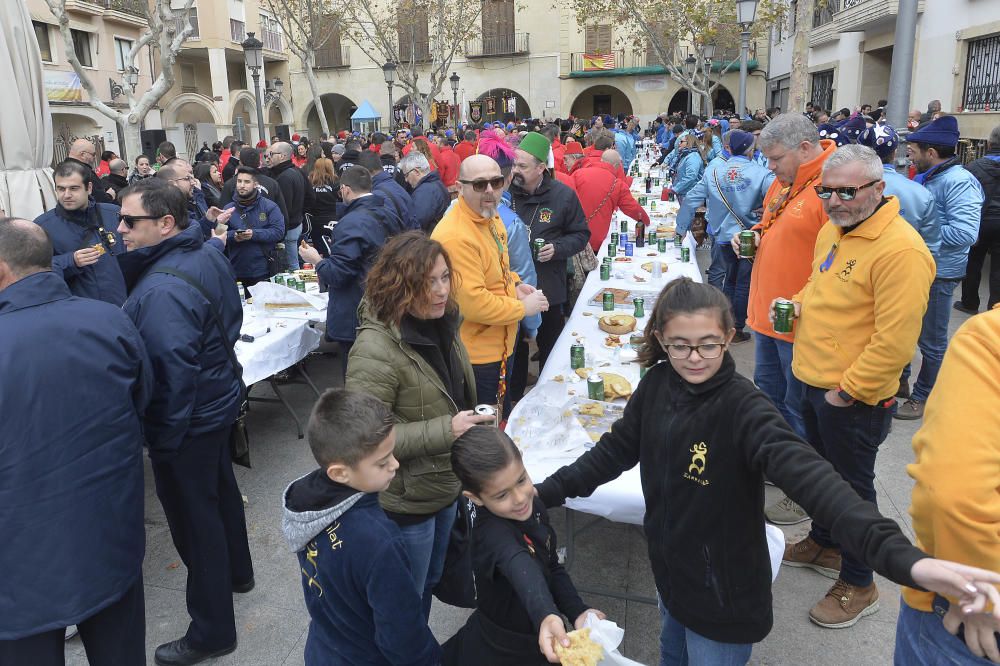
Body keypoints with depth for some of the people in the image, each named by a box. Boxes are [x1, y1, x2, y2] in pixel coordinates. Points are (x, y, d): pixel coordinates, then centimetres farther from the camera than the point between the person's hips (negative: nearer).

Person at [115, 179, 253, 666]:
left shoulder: (163, 290, -29)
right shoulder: (209, 255, 0)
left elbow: (171, 374, -28)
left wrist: (162, 441, -19)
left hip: (188, 419, -10)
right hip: (219, 399, 10)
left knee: (193, 516, 4)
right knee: (220, 488, 26)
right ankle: (237, 572, 50)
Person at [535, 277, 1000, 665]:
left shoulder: (744, 408, -28)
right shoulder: (656, 386, -10)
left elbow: (809, 475, -41)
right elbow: (615, 450, 1)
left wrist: (903, 557, -54)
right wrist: (547, 491, 0)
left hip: (723, 592, -5)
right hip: (670, 573, 5)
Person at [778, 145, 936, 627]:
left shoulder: (901, 251, -25)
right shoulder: (833, 229, 3)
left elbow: (895, 342, -26)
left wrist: (846, 391, -19)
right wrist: (799, 303, 1)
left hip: (855, 399, -8)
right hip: (816, 382, 8)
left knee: (852, 486, 8)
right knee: (821, 469, 24)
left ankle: (858, 586, 28)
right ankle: (823, 544, 48)